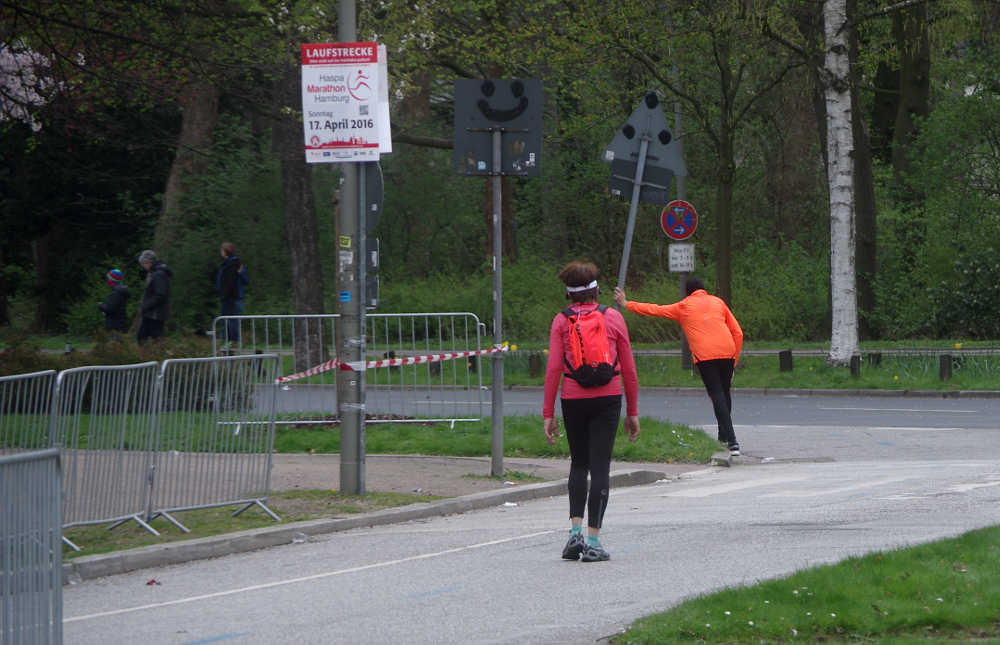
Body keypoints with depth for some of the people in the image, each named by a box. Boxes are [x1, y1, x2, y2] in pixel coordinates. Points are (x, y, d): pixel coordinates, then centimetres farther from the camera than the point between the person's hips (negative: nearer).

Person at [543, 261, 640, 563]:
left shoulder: (562, 321, 1)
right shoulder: (613, 318, 3)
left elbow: (553, 369, -4)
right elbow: (628, 368, 5)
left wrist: (548, 414, 0)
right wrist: (633, 411, 12)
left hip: (573, 399, 1)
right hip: (607, 399, -1)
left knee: (578, 464, 17)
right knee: (599, 467, 1)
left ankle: (575, 531, 2)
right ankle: (593, 541, -2)